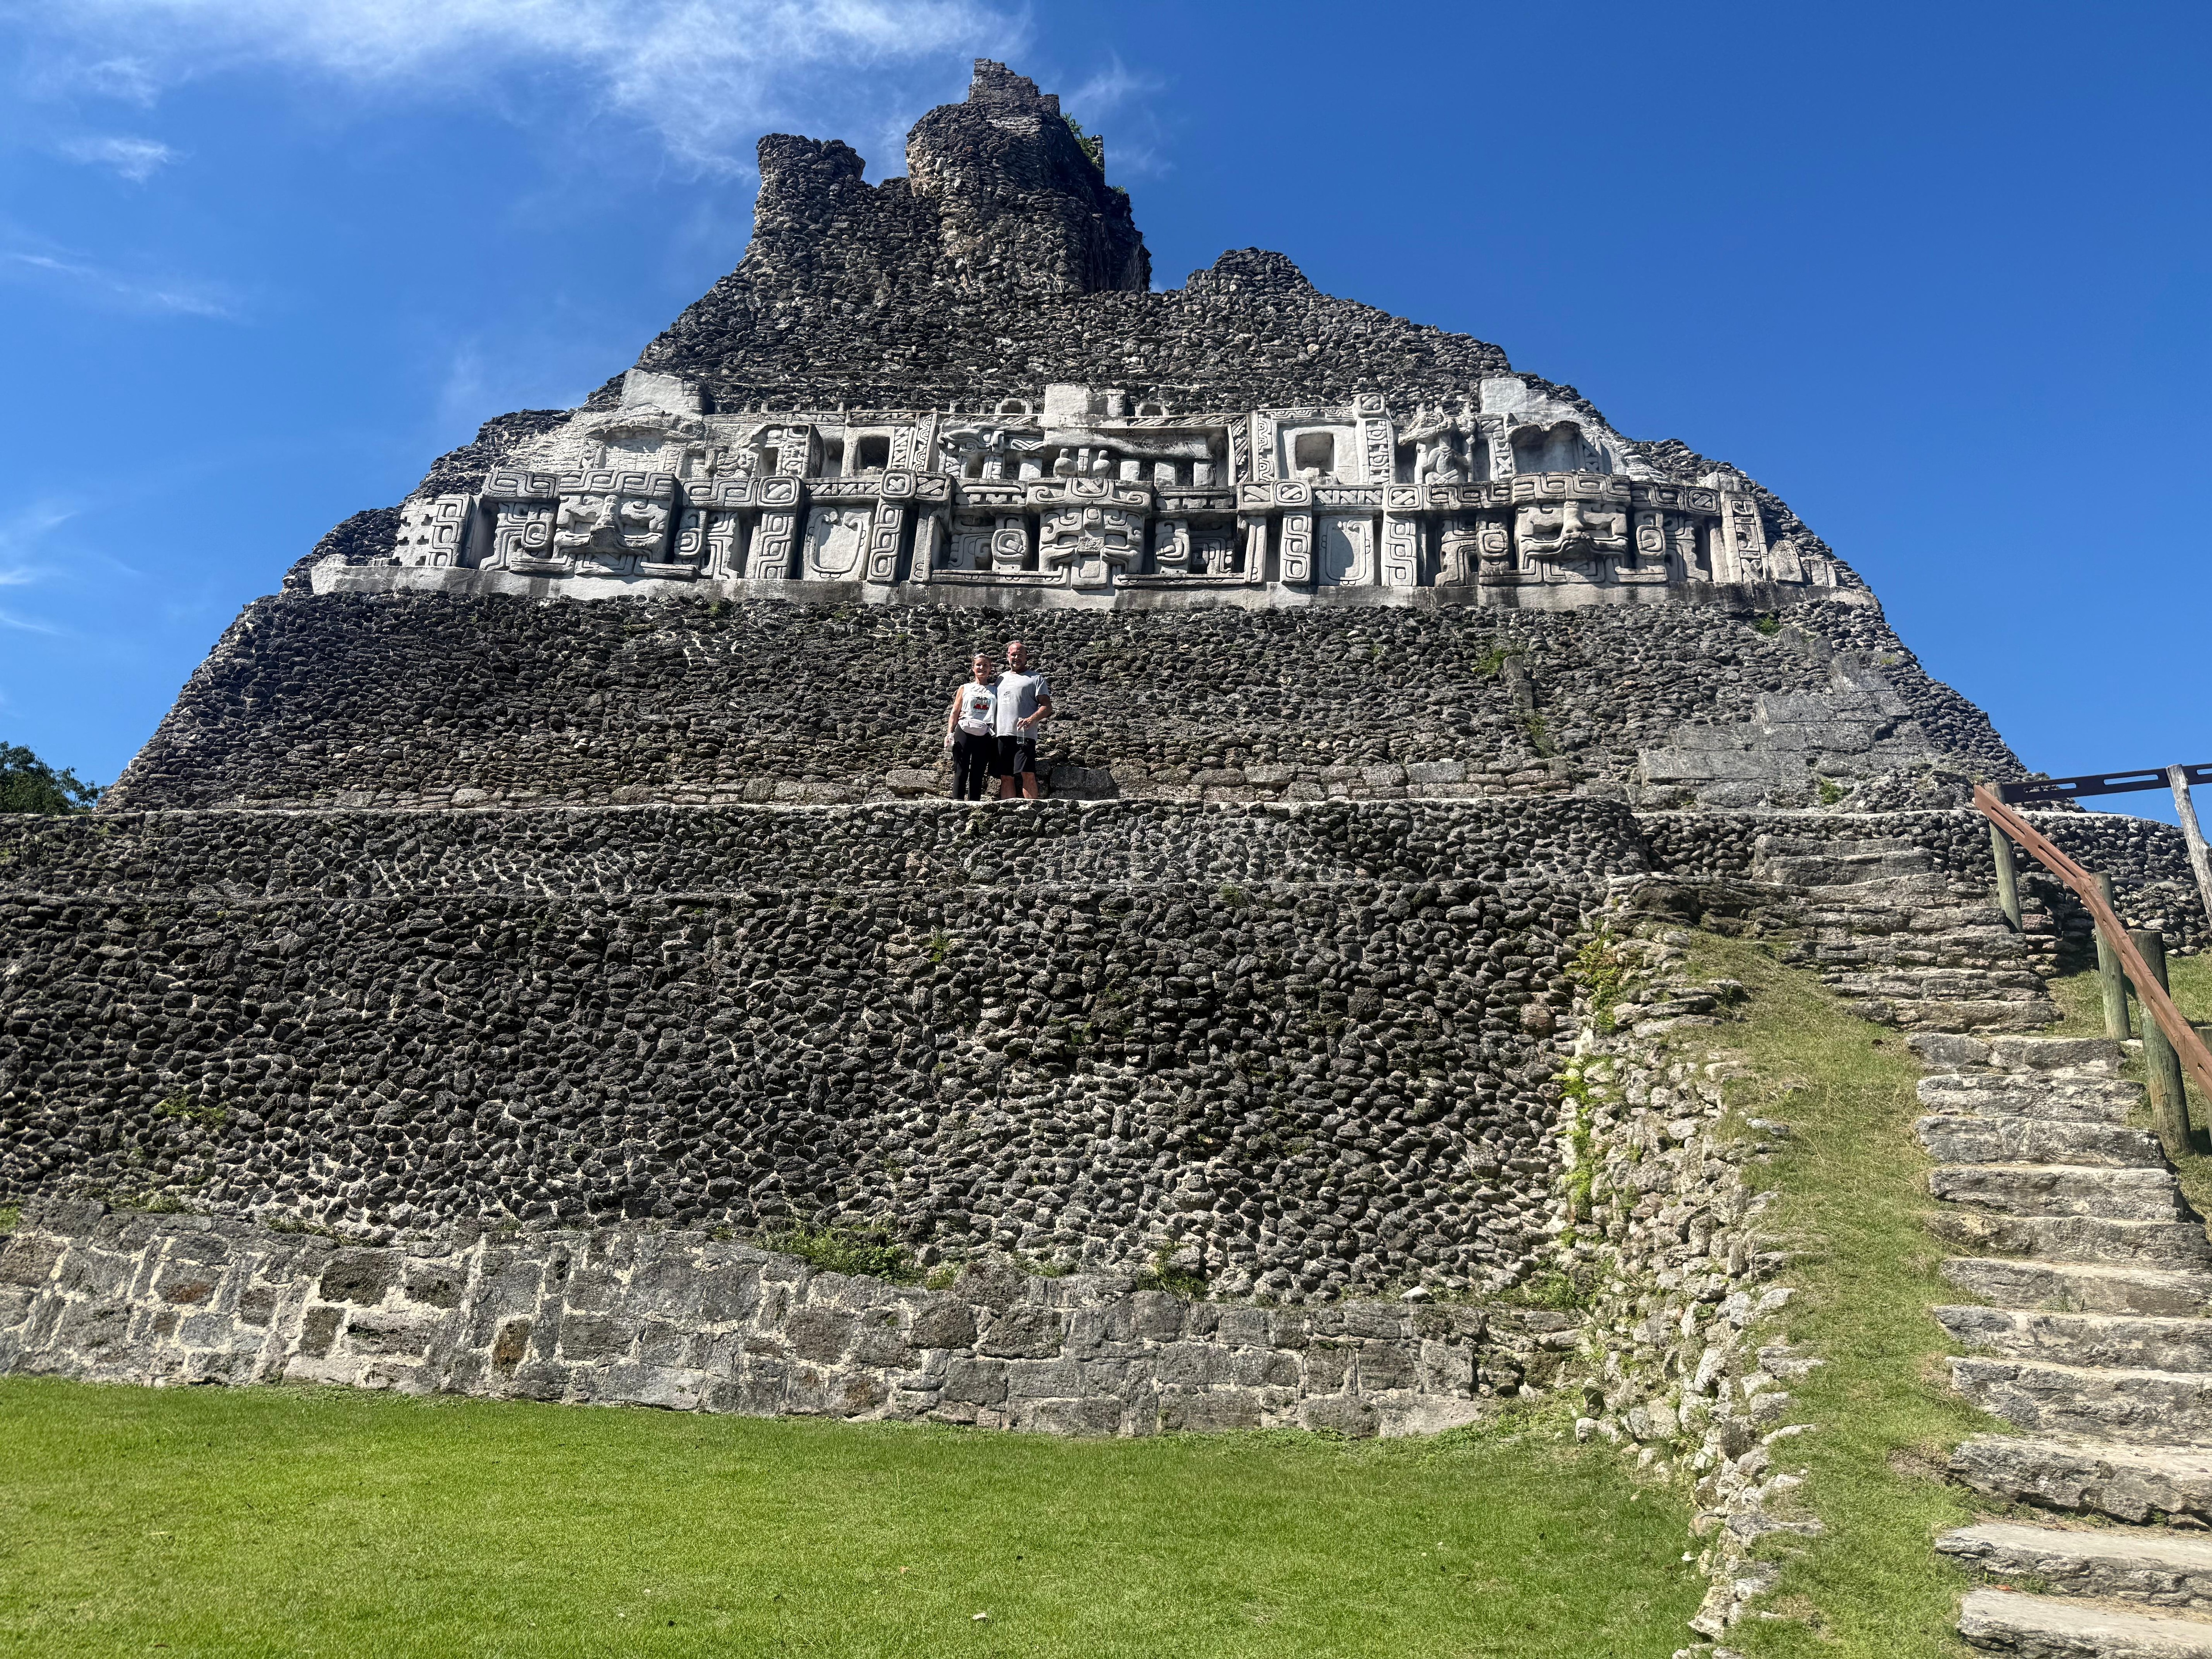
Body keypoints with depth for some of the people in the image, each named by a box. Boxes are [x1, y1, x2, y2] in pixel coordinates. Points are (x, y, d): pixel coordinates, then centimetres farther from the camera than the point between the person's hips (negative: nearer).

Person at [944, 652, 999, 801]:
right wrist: (949, 733, 1)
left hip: (985, 736, 1)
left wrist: (998, 736, 3)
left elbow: (999, 715, 13)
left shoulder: (995, 690, 15)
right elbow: (955, 713, 12)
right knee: (961, 771, -6)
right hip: (964, 733, -1)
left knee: (978, 775, 1)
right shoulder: (965, 688, 14)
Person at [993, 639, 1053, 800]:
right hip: (1003, 734, 5)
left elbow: (1047, 707, -1)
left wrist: (1032, 719, -19)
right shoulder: (1001, 678, 23)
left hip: (1024, 734, -5)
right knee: (1006, 777, 3)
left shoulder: (1036, 678, 8)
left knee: (1028, 774, -15)